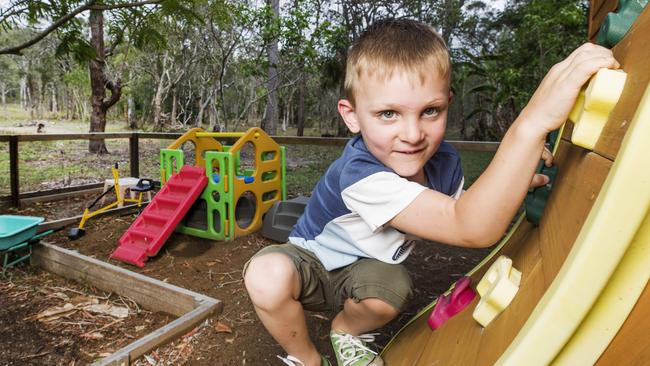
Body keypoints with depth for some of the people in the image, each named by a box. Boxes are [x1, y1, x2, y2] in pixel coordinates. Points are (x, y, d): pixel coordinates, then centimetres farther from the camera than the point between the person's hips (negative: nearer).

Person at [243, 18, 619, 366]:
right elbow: (472, 230, -50)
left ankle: (347, 330, 7)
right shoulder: (359, 175, -40)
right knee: (267, 274, -35)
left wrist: (515, 181, -16)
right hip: (312, 263, -4)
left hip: (365, 269, 4)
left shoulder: (443, 159, -15)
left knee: (393, 291, -30)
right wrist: (533, 121, -60)